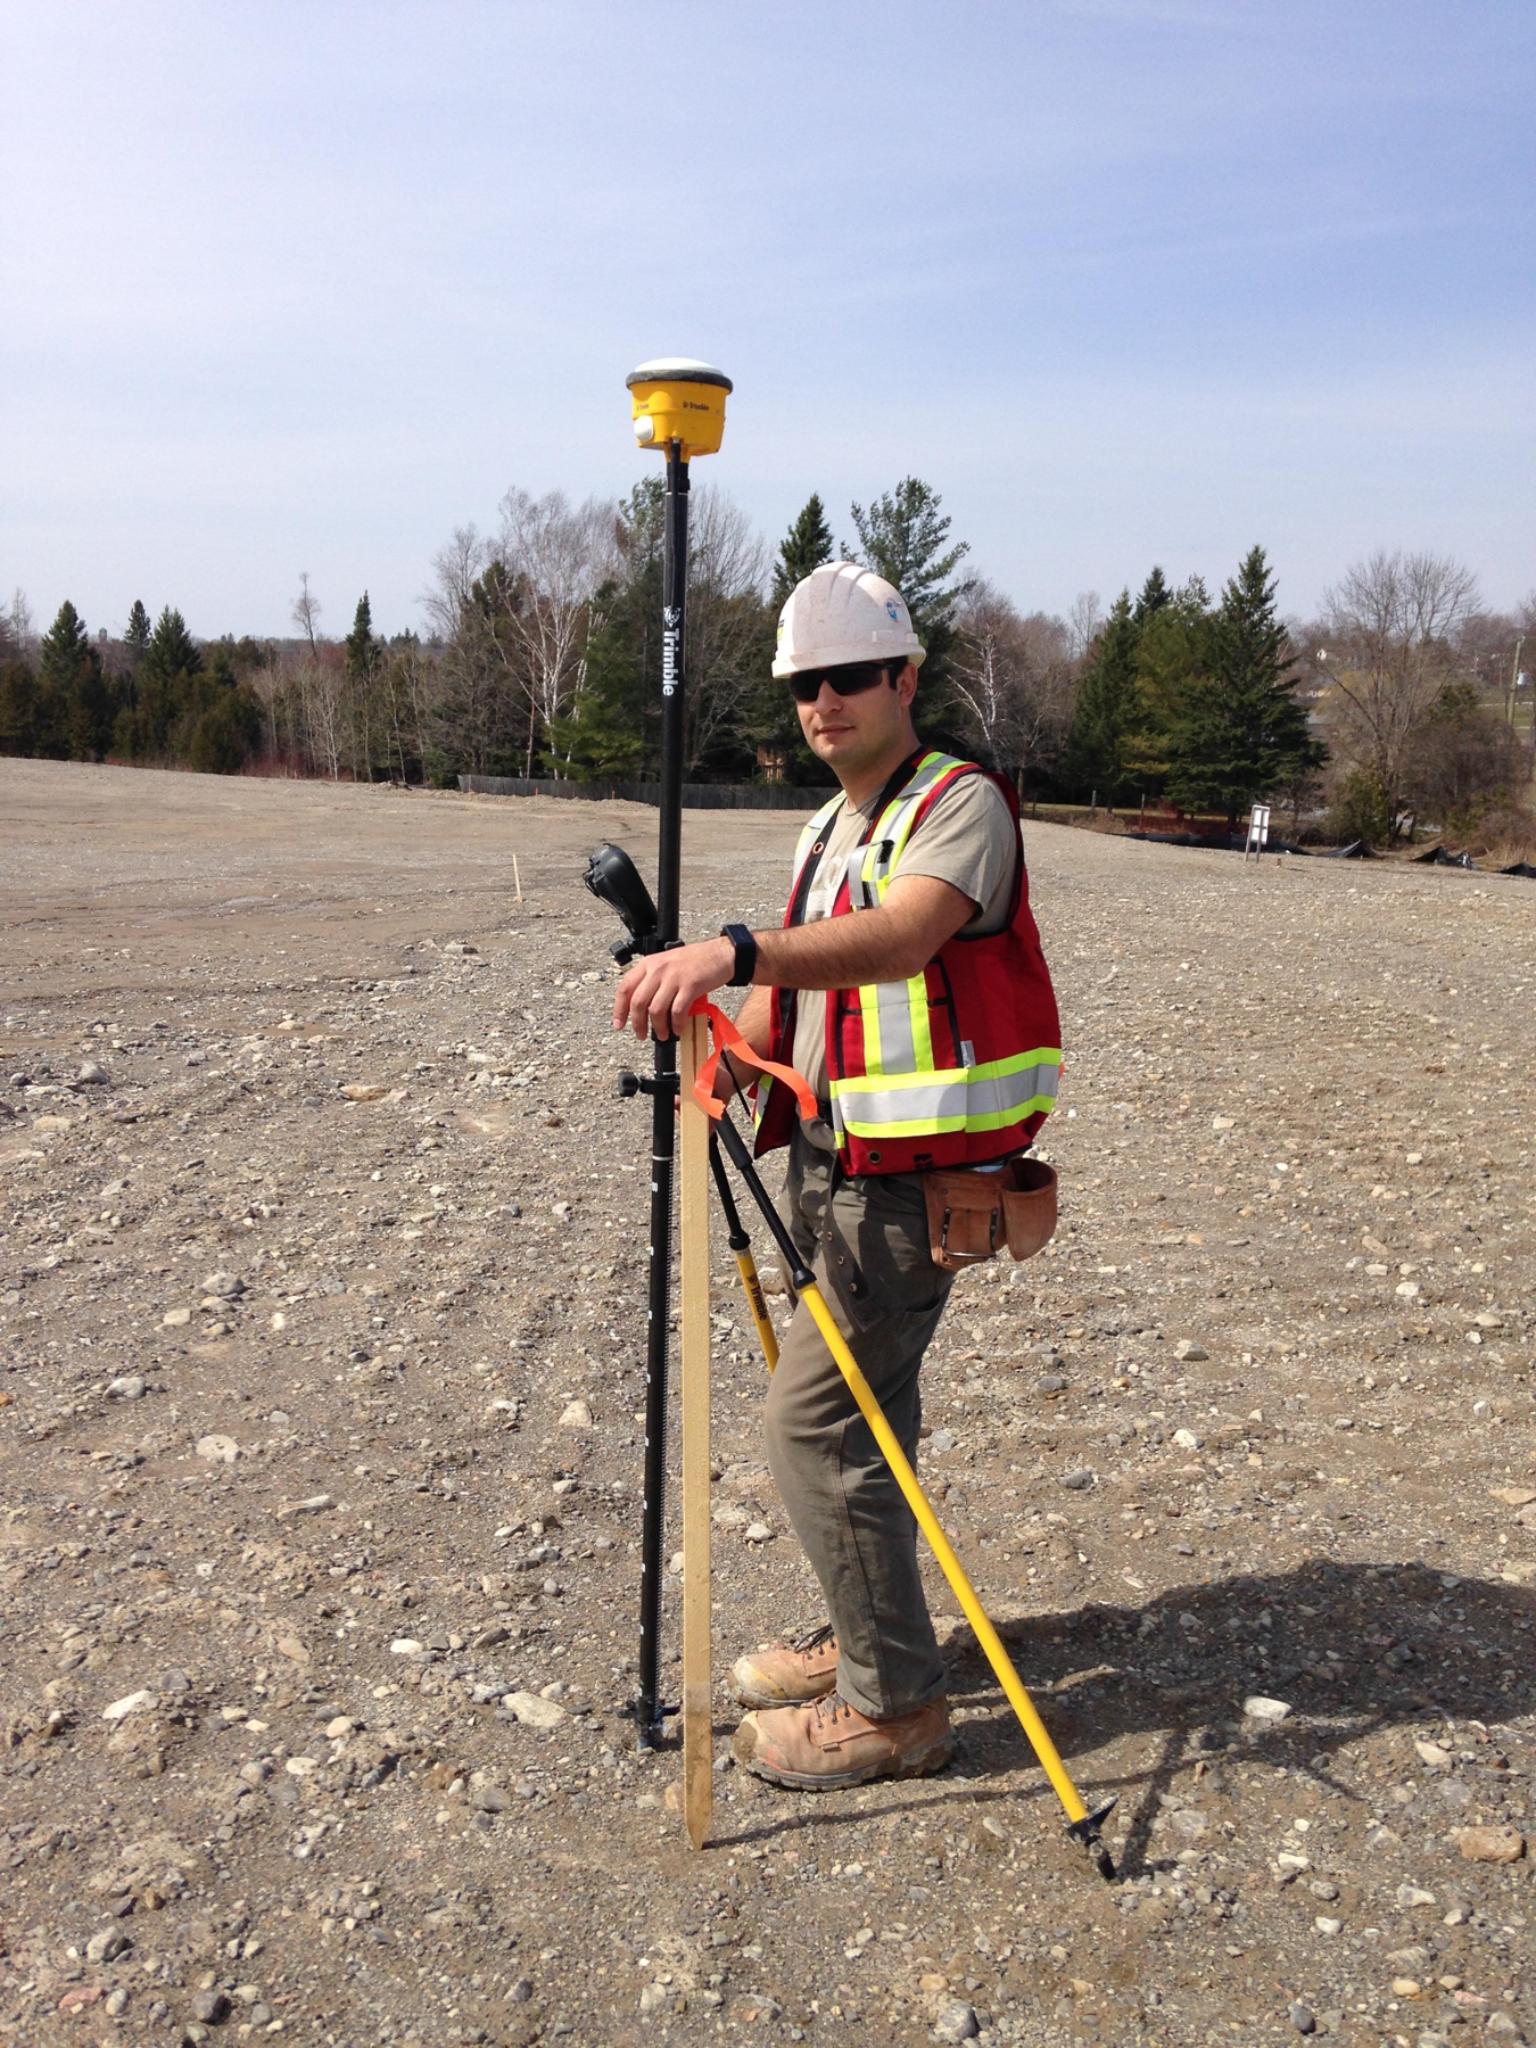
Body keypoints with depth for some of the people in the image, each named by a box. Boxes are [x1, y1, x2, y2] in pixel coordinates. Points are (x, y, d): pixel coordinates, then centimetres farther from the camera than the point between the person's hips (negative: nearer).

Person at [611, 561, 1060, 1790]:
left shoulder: (962, 804, -13)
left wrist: (733, 953, -46)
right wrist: (729, 1049, -1)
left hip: (912, 1179, -9)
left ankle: (895, 1705, 8)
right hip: (828, 1161, 9)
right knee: (861, 1408, 18)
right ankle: (865, 1637, 35)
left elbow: (900, 938, -33)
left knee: (818, 1427, -7)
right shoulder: (830, 827, 16)